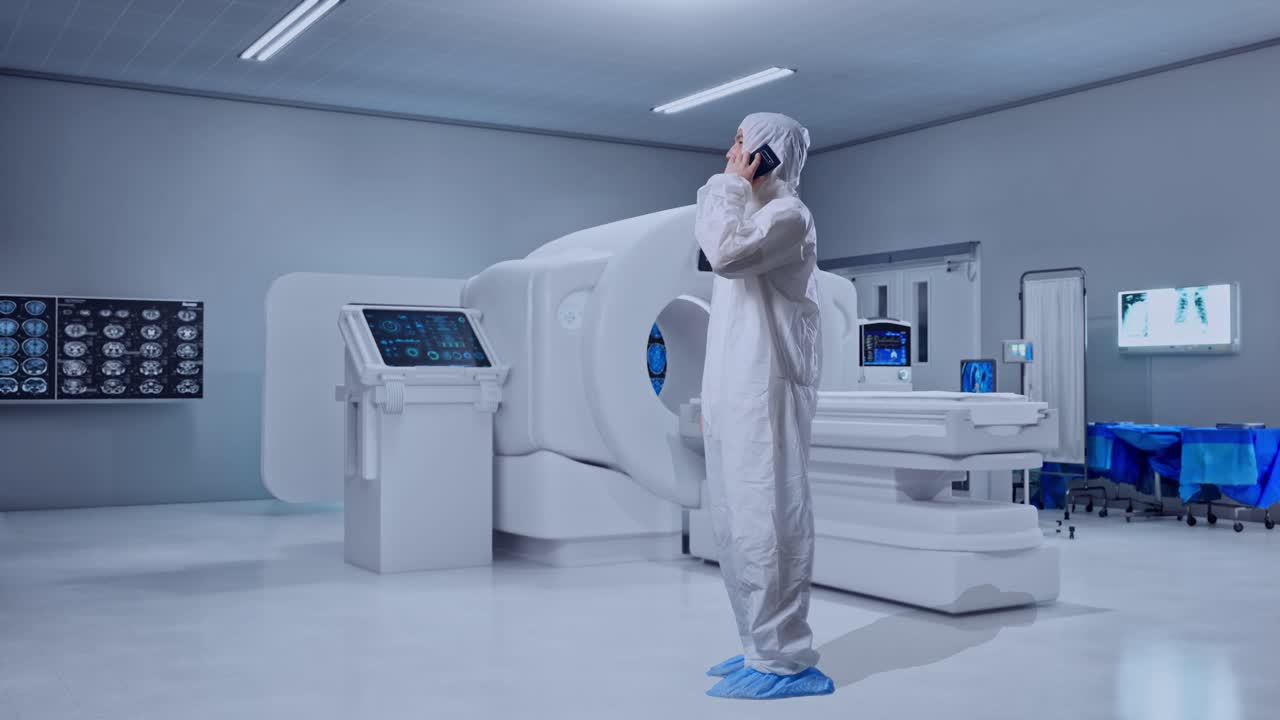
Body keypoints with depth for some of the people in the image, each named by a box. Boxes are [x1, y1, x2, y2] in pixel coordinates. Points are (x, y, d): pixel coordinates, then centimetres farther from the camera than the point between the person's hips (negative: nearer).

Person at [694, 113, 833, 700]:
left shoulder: (787, 213, -7)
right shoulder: (750, 214, 23)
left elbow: (725, 254, -27)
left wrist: (730, 184, -12)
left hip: (766, 393, -10)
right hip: (734, 395, 10)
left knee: (765, 524, -10)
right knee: (736, 528, 11)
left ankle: (786, 661, -4)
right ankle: (761, 647, 20)